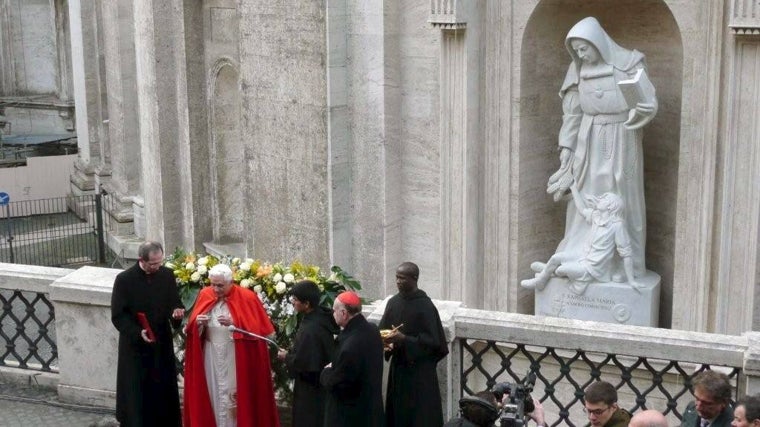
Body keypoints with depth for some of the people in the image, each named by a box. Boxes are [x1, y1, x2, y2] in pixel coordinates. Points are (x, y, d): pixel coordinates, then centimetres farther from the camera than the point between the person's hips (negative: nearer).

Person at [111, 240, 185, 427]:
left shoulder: (167, 275, -1)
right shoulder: (124, 279, -12)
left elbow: (175, 303, 9)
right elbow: (117, 316, -9)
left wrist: (177, 312, -15)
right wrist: (137, 332, -23)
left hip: (162, 343, 3)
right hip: (135, 346, -3)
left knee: (163, 390, 10)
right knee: (137, 395, 2)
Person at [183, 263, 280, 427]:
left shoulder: (247, 298, -8)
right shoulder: (205, 295, 3)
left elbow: (257, 328, -10)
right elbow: (191, 326, 7)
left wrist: (234, 323, -23)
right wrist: (198, 322, -16)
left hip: (236, 357, -3)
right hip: (211, 356, 3)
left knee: (234, 396, -1)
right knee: (212, 394, 6)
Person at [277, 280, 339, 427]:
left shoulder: (310, 330, -31)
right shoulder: (322, 314, -4)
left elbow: (303, 363, -25)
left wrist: (286, 357, -8)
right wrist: (291, 354, 10)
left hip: (311, 387, -9)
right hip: (322, 382, 9)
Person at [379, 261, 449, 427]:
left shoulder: (425, 305, -14)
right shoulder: (393, 302, 4)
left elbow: (432, 340, -16)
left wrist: (404, 339, -25)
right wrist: (386, 342, -11)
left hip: (420, 371, -6)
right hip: (398, 367, 6)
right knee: (397, 413, 10)